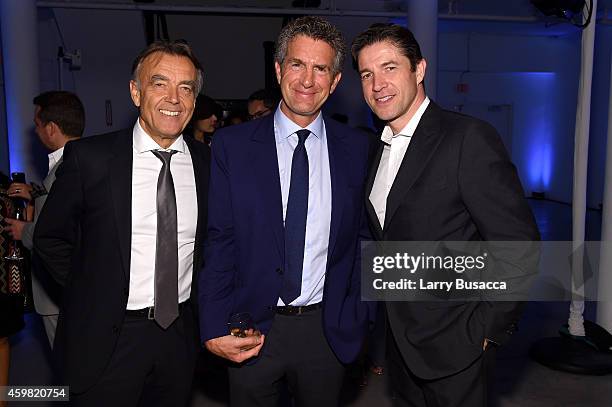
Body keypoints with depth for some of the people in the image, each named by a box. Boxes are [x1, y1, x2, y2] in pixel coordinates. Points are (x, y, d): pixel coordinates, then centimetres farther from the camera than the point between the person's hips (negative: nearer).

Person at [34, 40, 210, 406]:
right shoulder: (89, 157, -11)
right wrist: (92, 295, -1)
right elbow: (50, 239, 0)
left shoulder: (209, 163, -4)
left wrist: (196, 295, 5)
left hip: (181, 332, 3)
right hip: (107, 338, -2)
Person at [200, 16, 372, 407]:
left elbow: (365, 237, 4)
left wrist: (362, 317, 0)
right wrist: (214, 328, -12)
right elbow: (218, 240, -6)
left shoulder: (357, 149, -1)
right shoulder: (232, 144, -5)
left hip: (329, 330, 2)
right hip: (252, 332, -1)